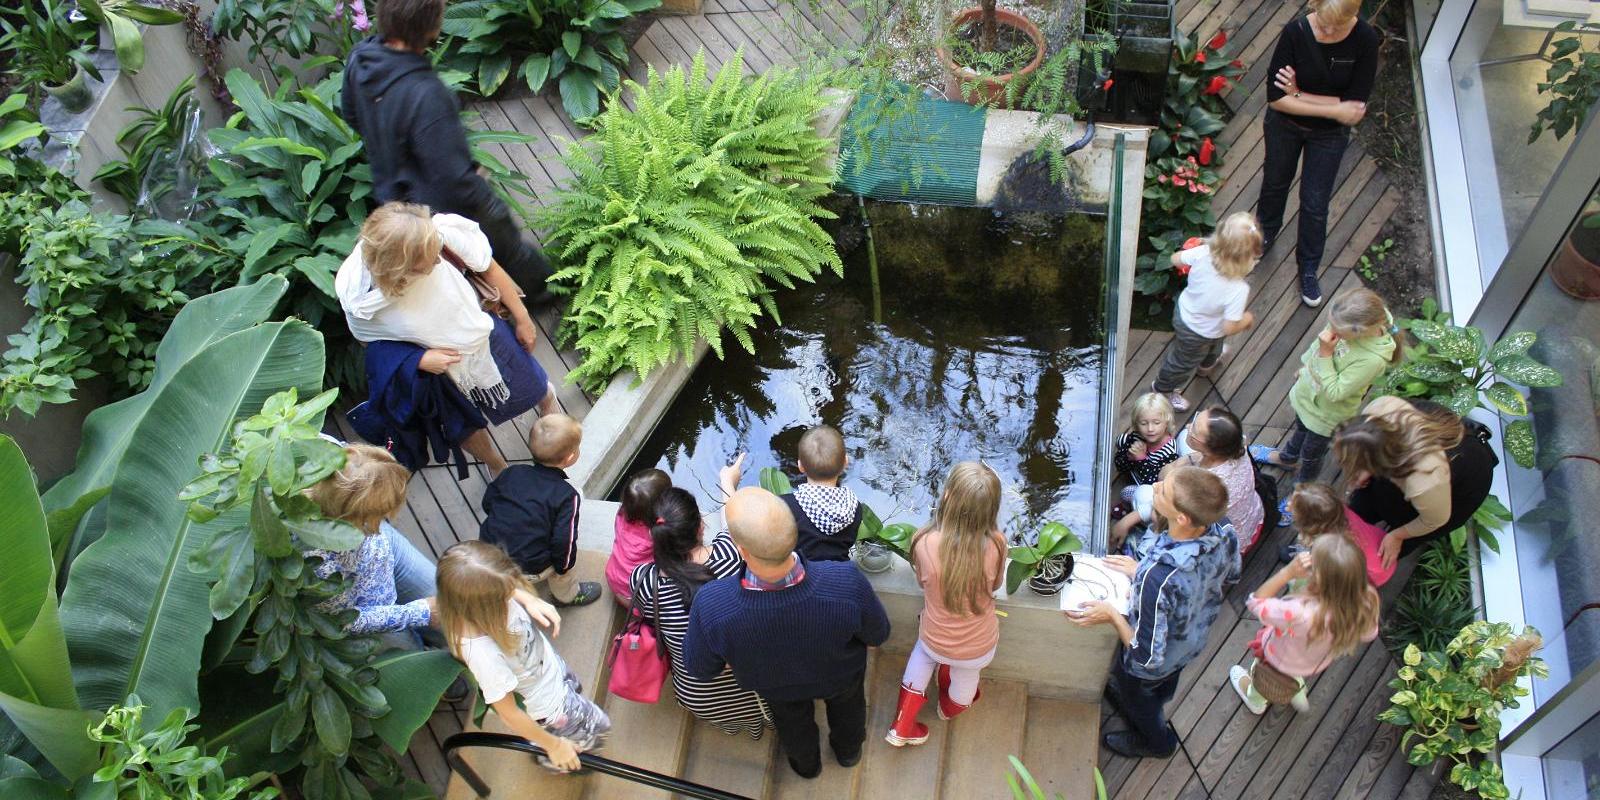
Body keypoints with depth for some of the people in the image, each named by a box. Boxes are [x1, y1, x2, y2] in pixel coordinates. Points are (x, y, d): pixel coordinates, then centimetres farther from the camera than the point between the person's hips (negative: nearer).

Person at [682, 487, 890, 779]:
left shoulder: (710, 606, -46)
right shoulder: (847, 582, -46)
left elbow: (700, 668, -23)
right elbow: (878, 634, -22)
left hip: (775, 684, 0)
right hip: (840, 676, 0)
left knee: (793, 720, 37)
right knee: (847, 705, 38)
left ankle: (807, 764, 69)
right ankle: (848, 750, 70)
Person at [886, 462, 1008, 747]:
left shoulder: (925, 542, -30)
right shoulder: (995, 545, -30)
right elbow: (995, 585, -7)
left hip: (935, 640, 0)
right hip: (978, 648, 0)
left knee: (923, 651, 36)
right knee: (964, 678, 35)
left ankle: (902, 726, 39)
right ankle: (951, 707, 65)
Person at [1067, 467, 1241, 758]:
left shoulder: (1158, 577, -50)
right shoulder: (1224, 532, -29)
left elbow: (1147, 657, -37)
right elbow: (1229, 577, -3)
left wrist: (1111, 615, -24)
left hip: (1152, 666, -5)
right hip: (1195, 641, 5)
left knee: (1134, 693, 31)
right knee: (1164, 687, 38)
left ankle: (1157, 740, 61)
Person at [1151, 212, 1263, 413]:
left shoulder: (1204, 252, -30)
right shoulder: (1238, 289, -41)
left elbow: (1176, 259, -12)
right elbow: (1230, 328, -31)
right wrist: (1247, 319, -11)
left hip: (1184, 309, 6)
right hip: (1198, 334, -6)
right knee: (1184, 363, 27)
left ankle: (1207, 363, 73)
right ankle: (1162, 389, 56)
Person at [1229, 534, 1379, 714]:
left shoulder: (1302, 614, -52)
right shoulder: (1366, 603, -36)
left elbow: (1256, 602, -34)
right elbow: (1369, 634, -12)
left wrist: (1288, 572, -39)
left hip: (1283, 662, -3)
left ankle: (1256, 698, 65)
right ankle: (1296, 691, 67)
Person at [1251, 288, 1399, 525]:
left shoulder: (1373, 359, -43)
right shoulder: (1352, 320, -26)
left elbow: (1334, 392, -34)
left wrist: (1325, 354, -39)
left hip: (1326, 413, -6)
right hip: (1307, 392, 6)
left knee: (1310, 457, 22)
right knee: (1300, 428, 36)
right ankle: (1287, 458, 68)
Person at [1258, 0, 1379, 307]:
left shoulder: (1365, 40, -24)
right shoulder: (1296, 31, -26)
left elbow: (1355, 107, -23)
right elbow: (1275, 97, -25)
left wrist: (1299, 95, -25)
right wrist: (1335, 109, -24)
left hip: (1329, 135, 0)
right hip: (1285, 124, 0)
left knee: (1315, 203, 11)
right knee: (1275, 183, 24)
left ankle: (1309, 267, 34)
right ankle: (1265, 234, 54)